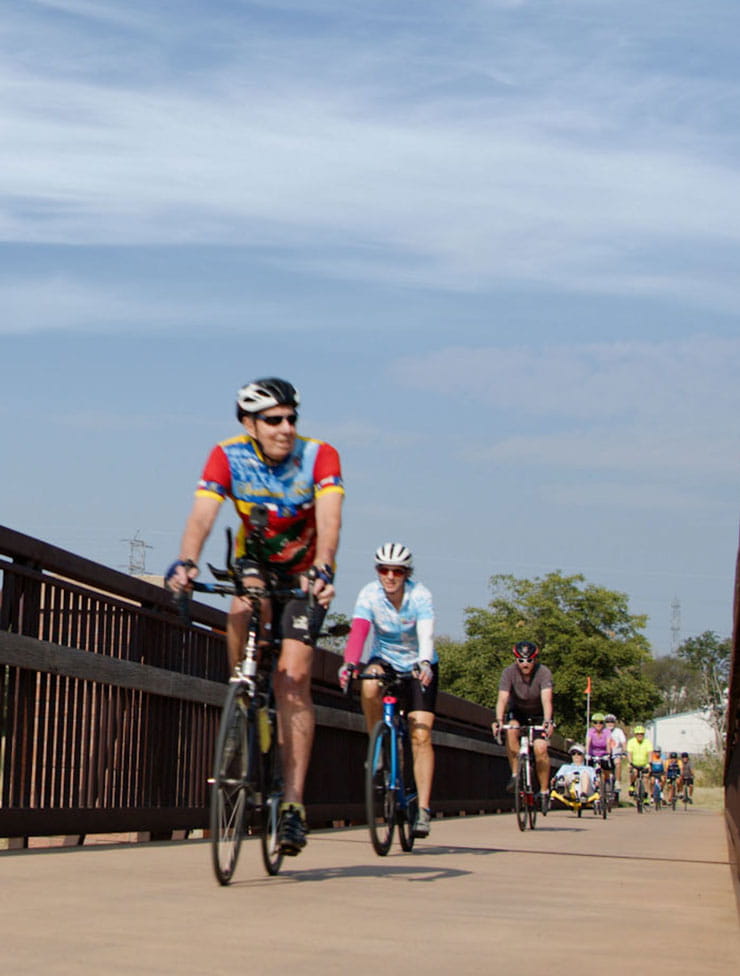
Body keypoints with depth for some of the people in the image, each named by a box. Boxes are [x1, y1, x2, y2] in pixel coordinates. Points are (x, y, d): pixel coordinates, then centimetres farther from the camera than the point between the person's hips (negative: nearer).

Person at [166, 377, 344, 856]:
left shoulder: (319, 456, -23)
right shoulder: (228, 457, -19)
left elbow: (329, 520, -36)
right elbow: (202, 515, -32)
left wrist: (322, 571, -55)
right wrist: (186, 563, -51)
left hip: (304, 573, -1)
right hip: (254, 560, 1)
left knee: (294, 675, -15)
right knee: (246, 604, -35)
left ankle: (294, 801, -11)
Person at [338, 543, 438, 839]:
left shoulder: (420, 595, -22)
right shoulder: (369, 595, -19)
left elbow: (426, 634, -36)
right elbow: (357, 633, -33)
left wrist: (424, 663, -56)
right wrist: (349, 664, -51)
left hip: (418, 667, -1)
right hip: (385, 661, 1)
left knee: (421, 736, -13)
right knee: (369, 686, -35)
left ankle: (424, 809, -11)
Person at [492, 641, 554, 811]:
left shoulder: (544, 673, -26)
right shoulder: (509, 672, -22)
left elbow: (546, 699, -39)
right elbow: (502, 698, -33)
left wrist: (547, 722, -55)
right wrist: (498, 720, -51)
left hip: (539, 714, -1)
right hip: (517, 711, 1)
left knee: (540, 749, -20)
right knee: (511, 730, -31)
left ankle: (544, 791, -3)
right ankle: (515, 774, -23)